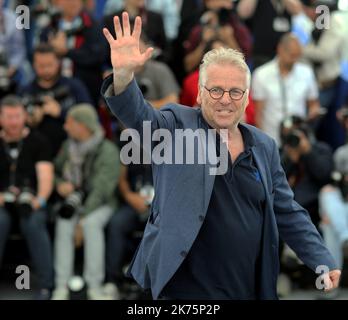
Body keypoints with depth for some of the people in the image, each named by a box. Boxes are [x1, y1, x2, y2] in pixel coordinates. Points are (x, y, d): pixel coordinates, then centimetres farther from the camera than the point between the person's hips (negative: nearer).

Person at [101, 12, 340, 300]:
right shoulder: (177, 125, 0)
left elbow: (288, 214, 14)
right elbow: (138, 115, -19)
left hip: (250, 289, 4)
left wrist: (322, 262, 5)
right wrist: (124, 73, -38)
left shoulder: (264, 147, 11)